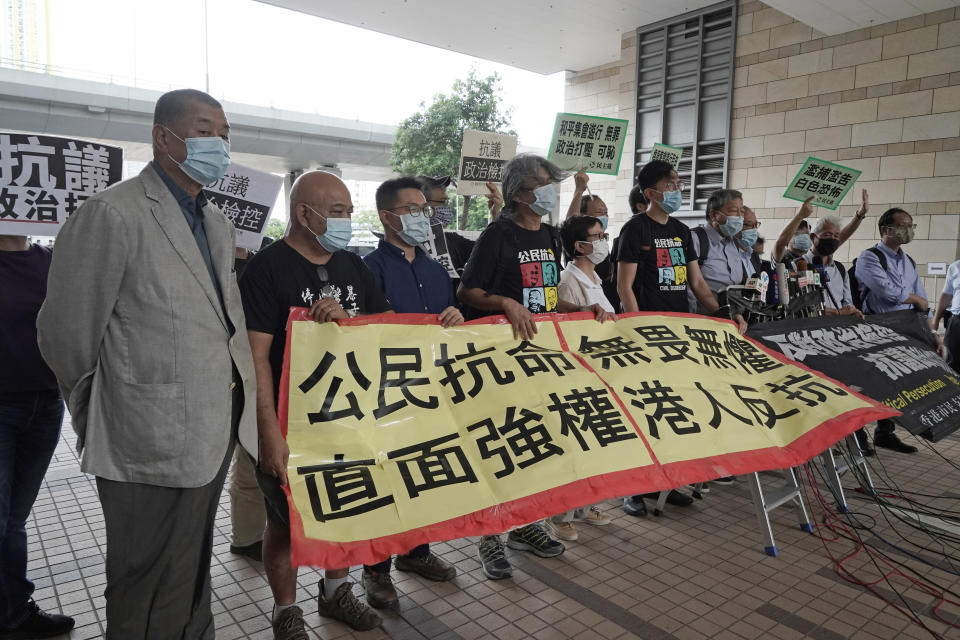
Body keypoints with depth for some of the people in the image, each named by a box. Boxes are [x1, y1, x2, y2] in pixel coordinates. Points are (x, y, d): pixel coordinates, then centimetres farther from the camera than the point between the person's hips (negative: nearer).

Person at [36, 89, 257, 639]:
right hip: (154, 445, -7)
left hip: (216, 430, 7)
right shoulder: (113, 214, -14)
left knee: (194, 579, 24)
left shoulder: (219, 222, 13)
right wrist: (102, 421, 3)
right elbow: (66, 334, -11)